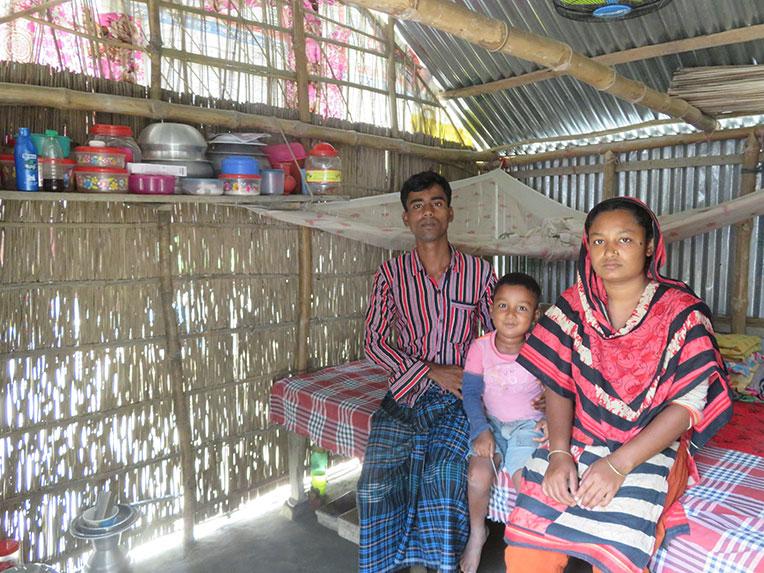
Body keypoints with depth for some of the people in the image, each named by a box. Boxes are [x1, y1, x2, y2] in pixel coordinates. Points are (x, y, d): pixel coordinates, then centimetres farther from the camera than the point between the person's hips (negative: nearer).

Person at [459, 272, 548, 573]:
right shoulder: (480, 347, -11)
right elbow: (471, 391, -5)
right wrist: (481, 430, -15)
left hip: (528, 424, -1)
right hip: (492, 423, 2)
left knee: (526, 481, -22)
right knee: (478, 476, -20)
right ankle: (477, 532, 12)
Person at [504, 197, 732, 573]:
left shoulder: (682, 313, -7)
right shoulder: (573, 305, 2)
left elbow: (688, 404, -11)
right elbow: (559, 387, 1)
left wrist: (619, 464, -19)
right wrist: (559, 453, -14)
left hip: (653, 448, -1)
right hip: (580, 440, 2)